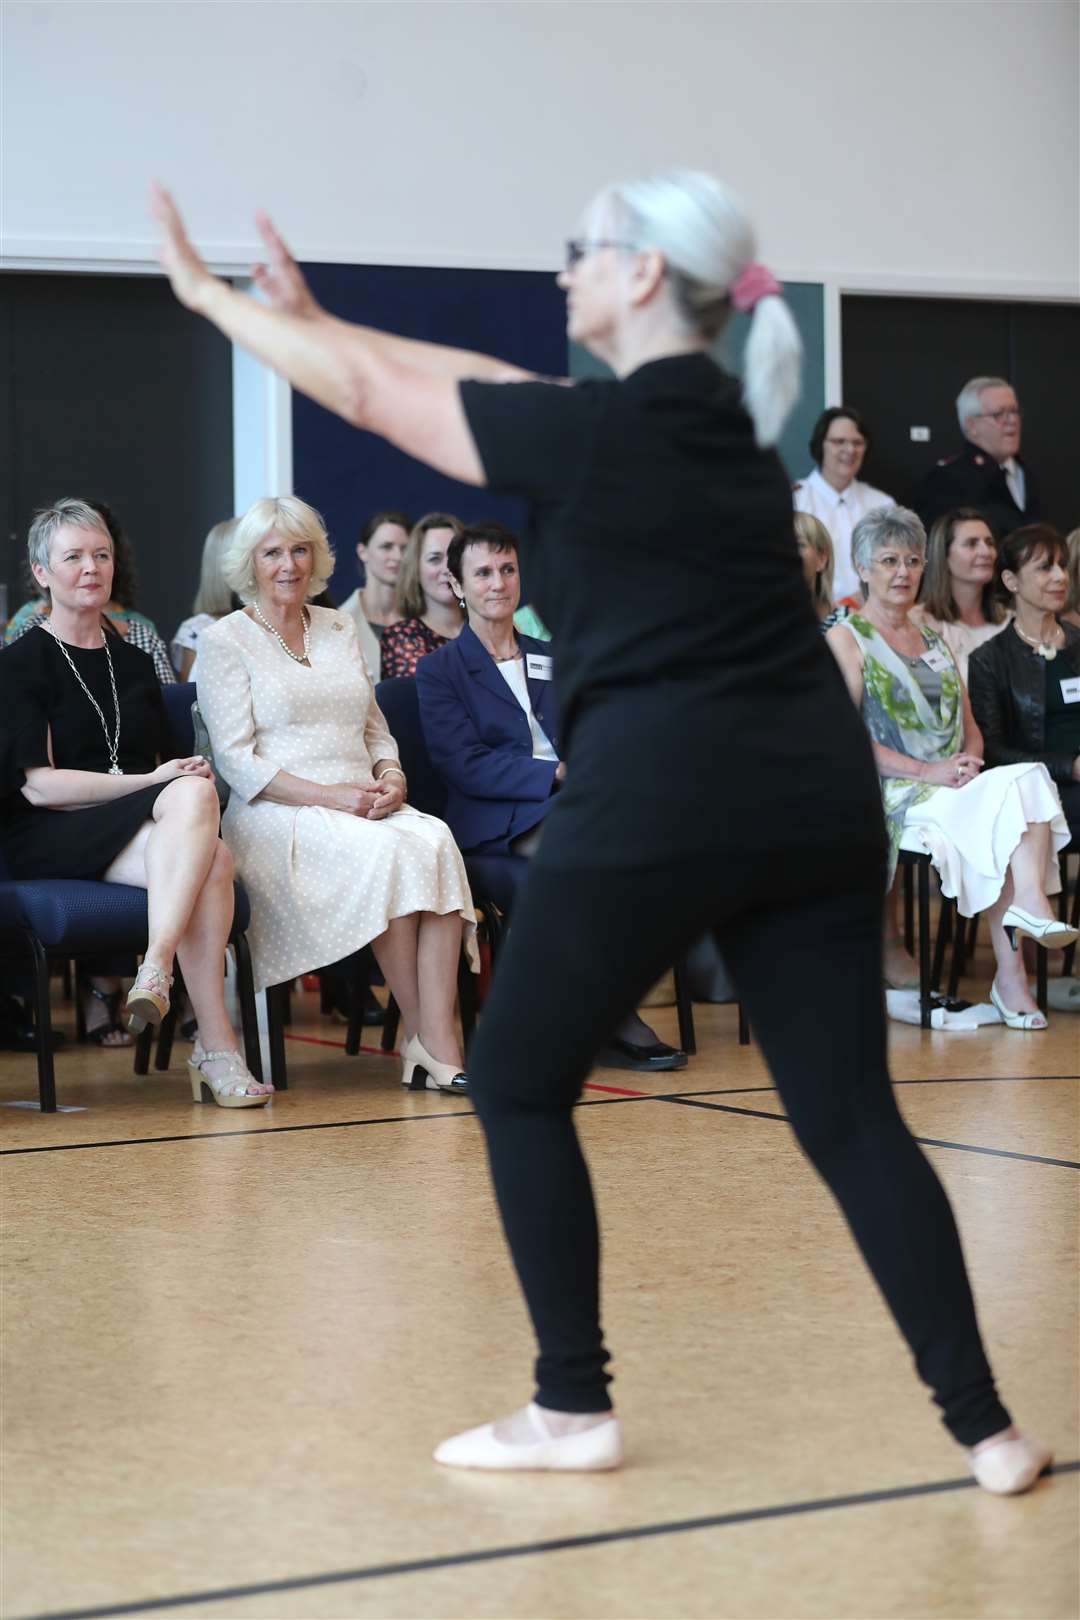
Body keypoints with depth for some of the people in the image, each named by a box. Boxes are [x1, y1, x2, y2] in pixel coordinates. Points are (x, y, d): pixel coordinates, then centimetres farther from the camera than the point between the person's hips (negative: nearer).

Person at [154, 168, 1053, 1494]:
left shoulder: (594, 430, -6)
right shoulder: (729, 420, 16)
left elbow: (370, 393, 4)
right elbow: (484, 383, 24)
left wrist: (207, 290, 17)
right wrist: (312, 317, 29)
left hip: (659, 799, -7)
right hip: (816, 792, 7)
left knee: (516, 1085, 11)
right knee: (849, 1115, 8)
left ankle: (573, 1409, 14)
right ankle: (985, 1427, 3)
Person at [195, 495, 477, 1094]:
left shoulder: (339, 628, 21)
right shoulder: (225, 641, 4)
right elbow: (237, 761, -5)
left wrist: (392, 776, -1)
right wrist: (329, 796, -16)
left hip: (362, 808, 5)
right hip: (276, 817, -5)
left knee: (434, 841, -30)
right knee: (388, 852, -35)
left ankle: (439, 1039, -38)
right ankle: (425, 1043, -28)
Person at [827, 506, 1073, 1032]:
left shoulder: (933, 640, 25)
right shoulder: (845, 638, 4)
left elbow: (970, 727, 21)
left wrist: (968, 762, -4)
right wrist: (926, 772, -17)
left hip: (955, 787, 5)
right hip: (890, 795, -5)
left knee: (1024, 781, -29)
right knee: (1013, 791, -31)